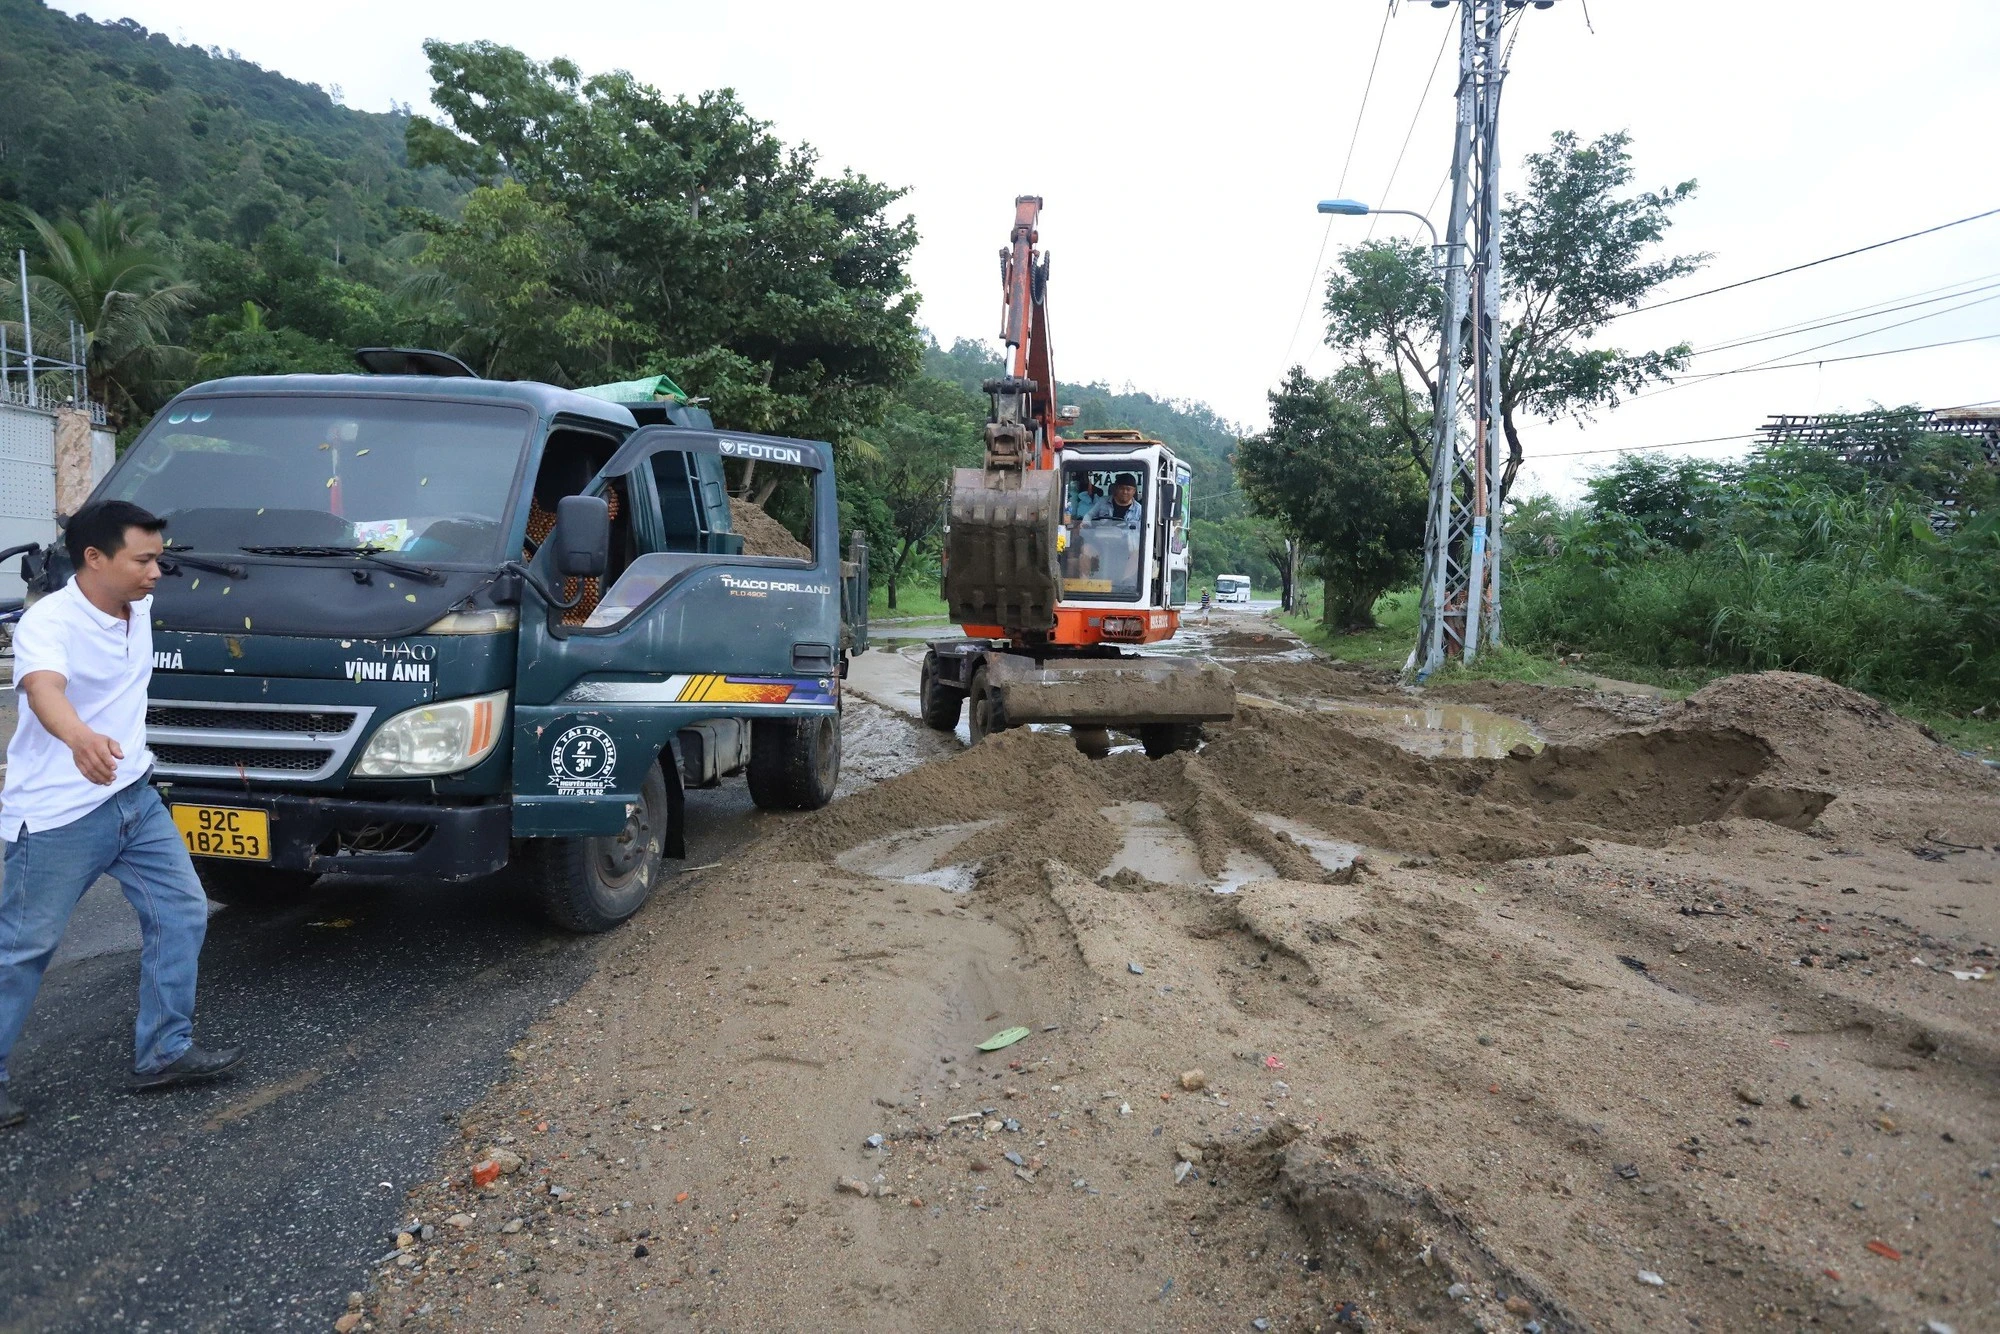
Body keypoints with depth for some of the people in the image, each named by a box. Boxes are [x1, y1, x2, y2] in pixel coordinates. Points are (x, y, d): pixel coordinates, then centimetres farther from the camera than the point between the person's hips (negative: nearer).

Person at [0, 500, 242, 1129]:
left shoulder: (140, 606, 1)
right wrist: (81, 738, -61)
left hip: (134, 797, 8)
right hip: (58, 816, -7)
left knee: (182, 912, 5)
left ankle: (164, 1052, 15)